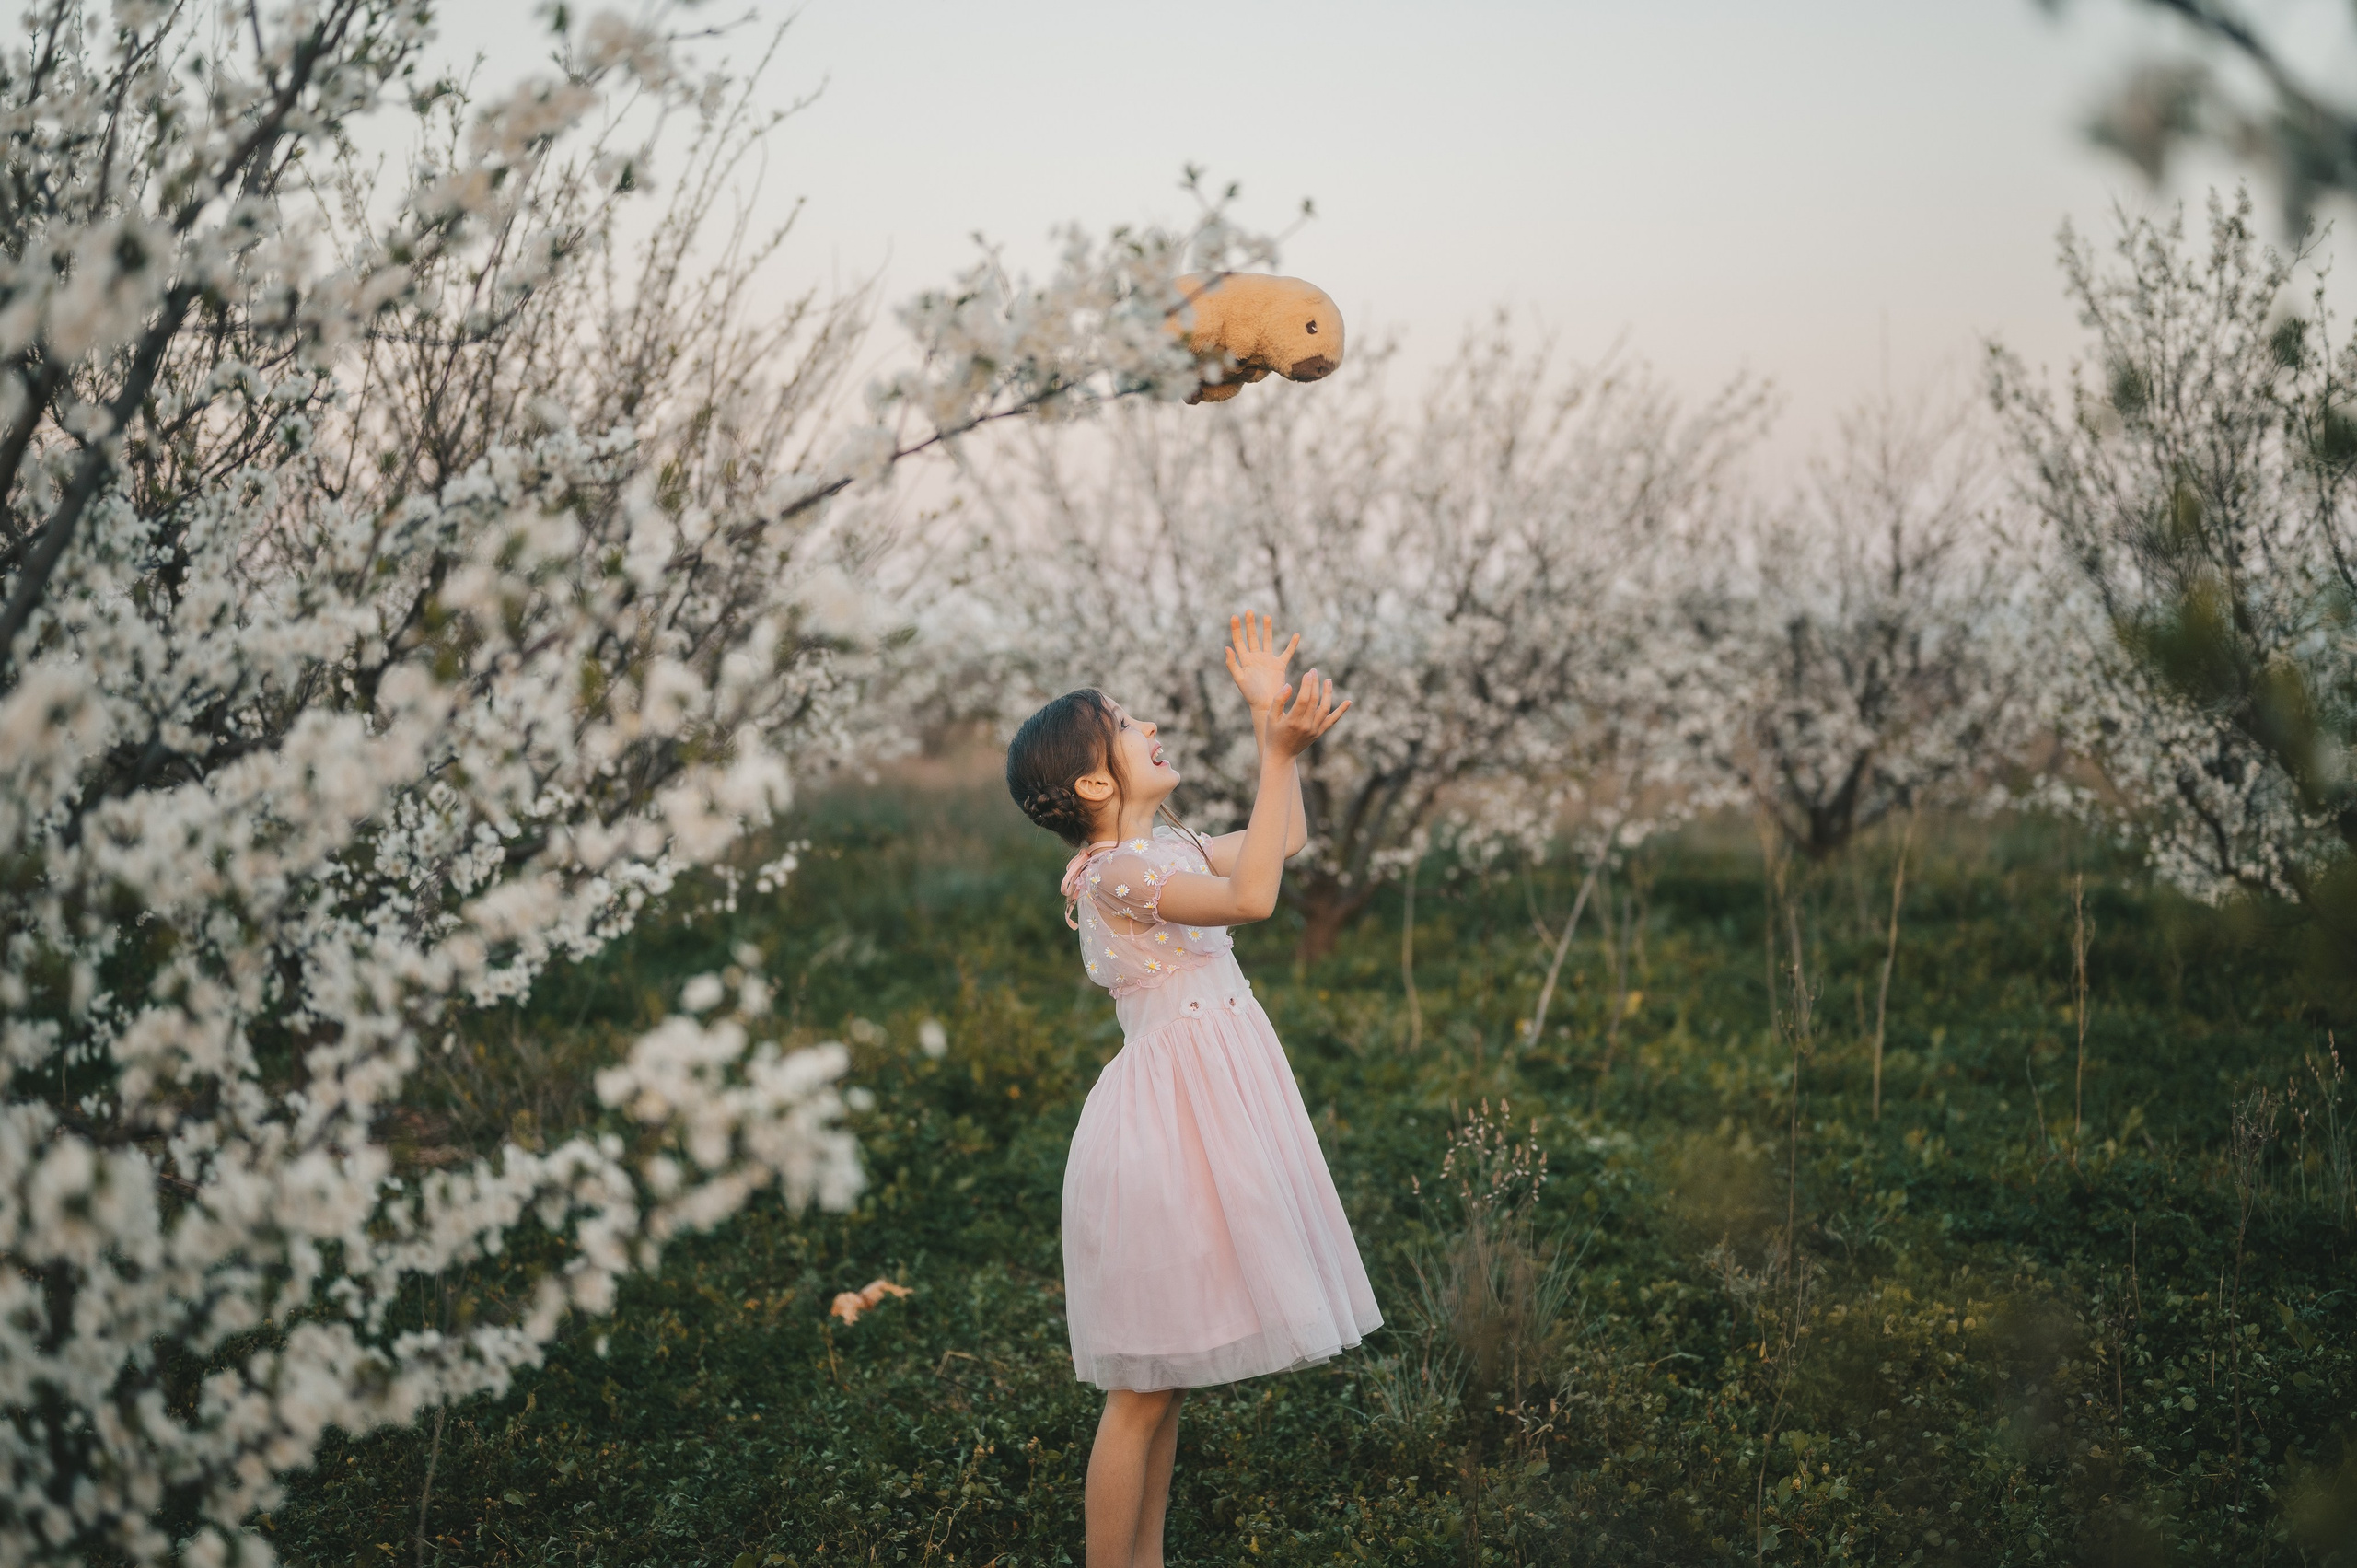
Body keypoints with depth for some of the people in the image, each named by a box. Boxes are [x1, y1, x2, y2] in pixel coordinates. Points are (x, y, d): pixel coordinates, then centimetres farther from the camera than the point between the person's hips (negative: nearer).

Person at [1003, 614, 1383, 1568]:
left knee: (1168, 1379, 14)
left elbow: (1281, 842, 24)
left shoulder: (1165, 847, 13)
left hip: (1207, 1110, 10)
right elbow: (1251, 897, -28)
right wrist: (1282, 749, -27)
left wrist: (1269, 717, 19)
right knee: (1144, 1389, -5)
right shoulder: (1110, 872, -16)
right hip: (1166, 1120, -10)